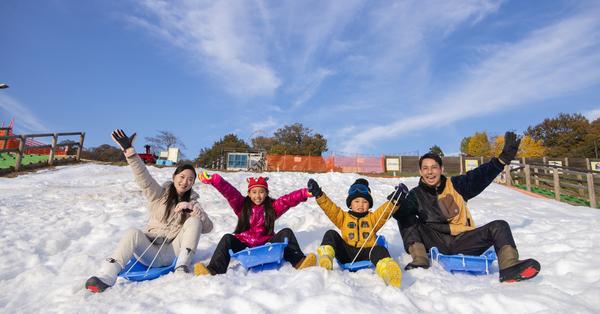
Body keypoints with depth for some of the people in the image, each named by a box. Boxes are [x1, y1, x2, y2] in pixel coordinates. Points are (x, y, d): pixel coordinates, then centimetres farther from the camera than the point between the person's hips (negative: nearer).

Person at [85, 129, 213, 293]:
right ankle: (105, 277, -42)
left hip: (173, 253, 0)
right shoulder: (160, 194, 10)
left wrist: (192, 208, -18)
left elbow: (208, 227, -4)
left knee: (194, 220, -21)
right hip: (150, 250, 0)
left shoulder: (192, 202, 10)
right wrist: (130, 151, -20)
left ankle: (182, 267, -28)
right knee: (133, 232, -30)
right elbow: (143, 177, -8)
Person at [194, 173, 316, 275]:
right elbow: (228, 191, -12)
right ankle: (214, 270, -36)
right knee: (227, 239, -24)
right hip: (244, 245, 0)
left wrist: (305, 193, -29)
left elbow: (289, 199, -12)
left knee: (286, 233, -18)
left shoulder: (273, 206, 5)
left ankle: (298, 261, -27)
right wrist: (212, 179, -25)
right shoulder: (242, 205, 4)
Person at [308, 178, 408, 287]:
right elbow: (330, 207, 7)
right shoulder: (344, 217, 21)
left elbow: (385, 211, 1)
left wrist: (395, 200, -18)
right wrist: (319, 195, -8)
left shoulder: (373, 218, 20)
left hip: (366, 253, -1)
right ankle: (326, 257, -40)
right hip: (346, 254, 1)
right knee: (331, 234, -14)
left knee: (379, 249, -32)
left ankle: (386, 267, -65)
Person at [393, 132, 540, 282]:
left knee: (499, 226, -16)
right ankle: (420, 258, -33)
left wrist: (503, 159, -17)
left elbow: (479, 176, -5)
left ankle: (509, 267, -40)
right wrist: (398, 202, -36)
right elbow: (400, 214, -12)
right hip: (437, 243, -1)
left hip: (462, 241, 2)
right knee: (408, 219, -17)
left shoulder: (456, 185, 9)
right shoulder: (416, 194, 4)